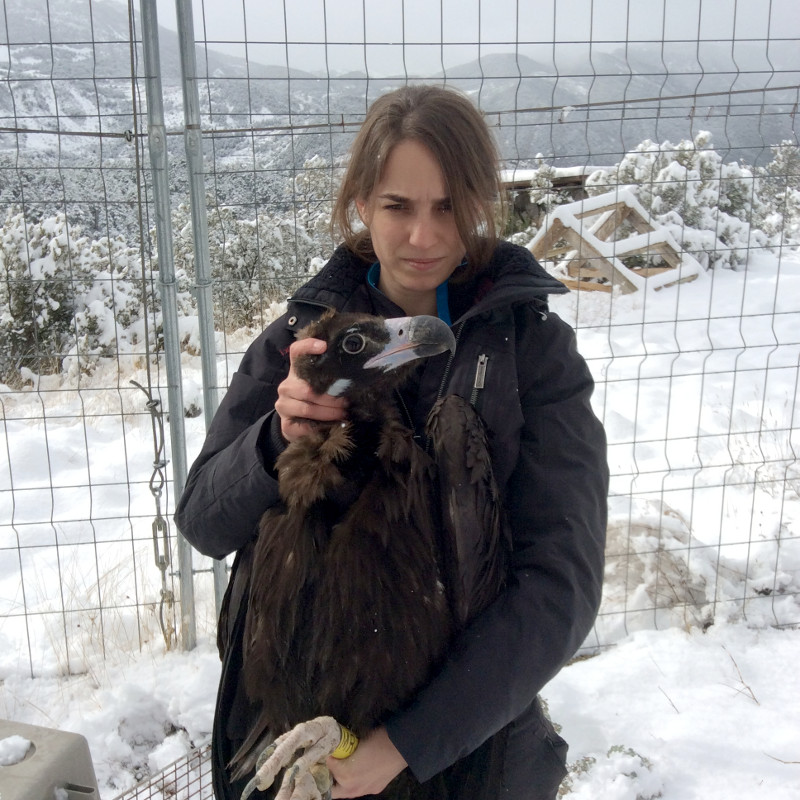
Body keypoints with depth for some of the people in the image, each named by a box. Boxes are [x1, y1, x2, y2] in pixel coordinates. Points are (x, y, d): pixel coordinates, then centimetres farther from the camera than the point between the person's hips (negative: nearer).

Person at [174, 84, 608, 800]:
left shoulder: (534, 345, -13)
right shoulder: (306, 332, -6)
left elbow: (561, 580, -18)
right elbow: (205, 523, -6)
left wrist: (410, 741, -24)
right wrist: (280, 438, -26)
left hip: (469, 730, -2)